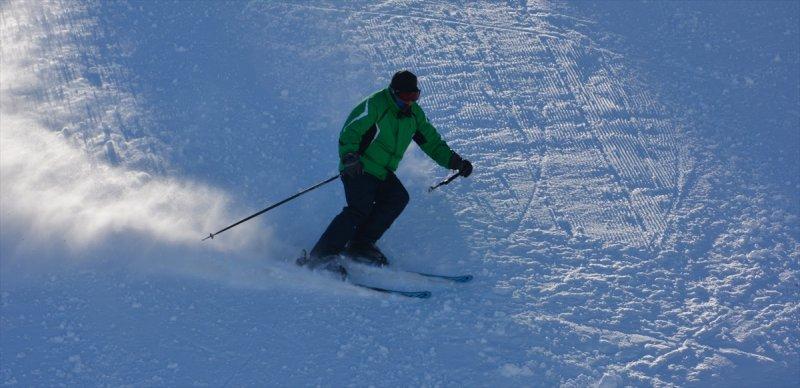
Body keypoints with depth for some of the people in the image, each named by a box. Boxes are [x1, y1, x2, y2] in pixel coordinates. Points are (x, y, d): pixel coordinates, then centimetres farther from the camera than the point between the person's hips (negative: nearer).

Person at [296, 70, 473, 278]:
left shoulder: (414, 114, 8)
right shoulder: (375, 105, -14)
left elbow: (433, 143, 16)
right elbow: (349, 132, -18)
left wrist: (455, 161, 5)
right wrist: (349, 157, -36)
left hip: (382, 173, 7)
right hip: (359, 168, -7)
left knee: (398, 198, -17)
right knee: (360, 208, -24)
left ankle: (360, 245, -11)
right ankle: (320, 256, -27)